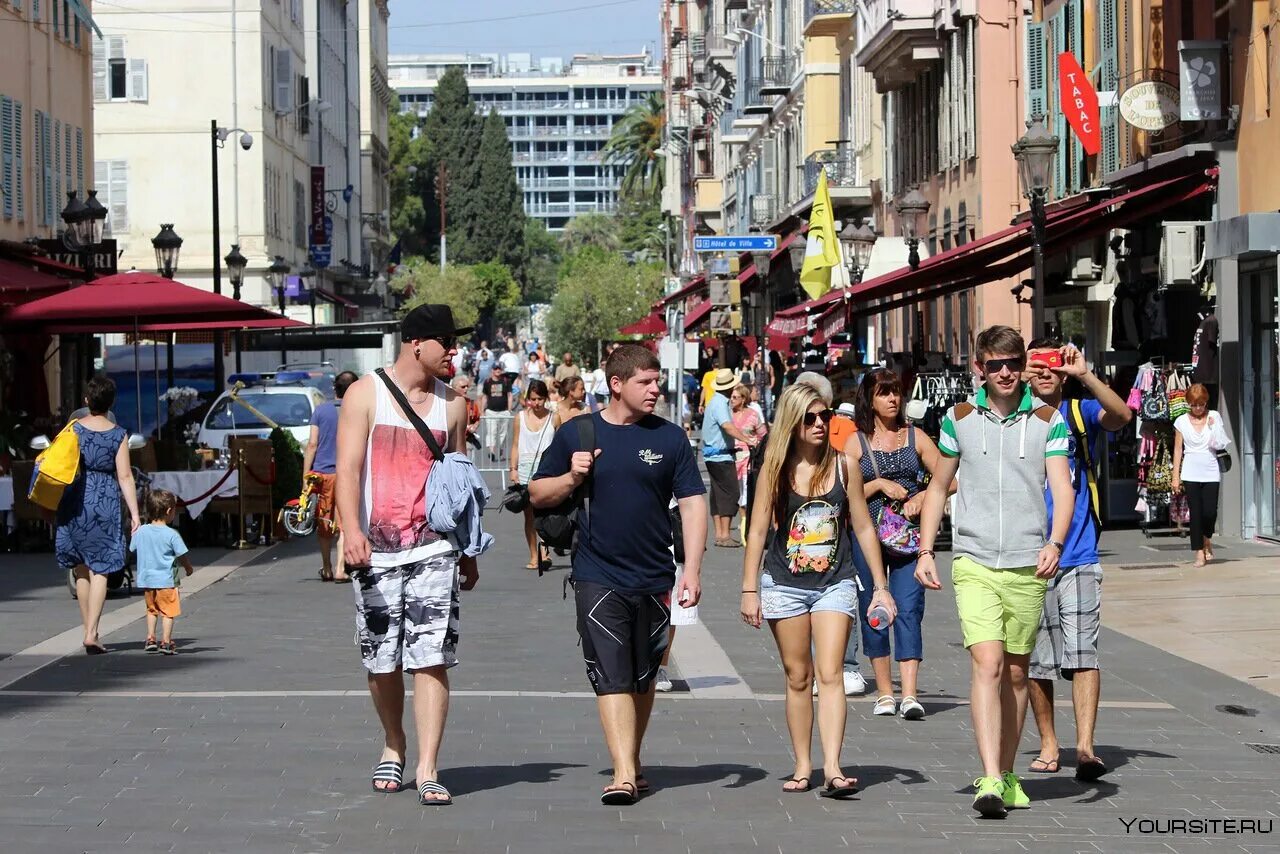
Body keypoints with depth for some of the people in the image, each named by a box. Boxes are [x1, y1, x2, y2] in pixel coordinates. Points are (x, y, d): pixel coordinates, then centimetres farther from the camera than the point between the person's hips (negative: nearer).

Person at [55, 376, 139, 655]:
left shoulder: (73, 428, -1)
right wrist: (134, 513, -3)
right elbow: (125, 477, -6)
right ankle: (91, 634, -9)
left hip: (74, 503, 2)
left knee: (81, 570, 13)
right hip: (104, 502, -2)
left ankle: (89, 630, 18)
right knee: (99, 570, 0)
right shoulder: (118, 435, -3)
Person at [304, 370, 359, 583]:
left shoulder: (321, 410, 3)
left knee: (324, 525, 13)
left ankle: (327, 569, 21)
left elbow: (312, 444, 0)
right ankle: (340, 569, -12)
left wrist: (306, 475, 3)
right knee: (345, 524, 0)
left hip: (322, 472, 2)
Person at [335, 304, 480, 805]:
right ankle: (393, 746, 31)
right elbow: (348, 467, -9)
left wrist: (469, 551, 18)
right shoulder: (366, 394, 0)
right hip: (376, 551, -1)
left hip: (434, 551, 1)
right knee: (382, 661, 8)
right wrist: (351, 529, -23)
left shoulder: (451, 404, 10)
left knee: (431, 660, -8)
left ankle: (427, 771, -7)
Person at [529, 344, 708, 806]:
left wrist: (692, 570, -5)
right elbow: (537, 494, 10)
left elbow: (692, 503, 3)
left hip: (654, 578, 2)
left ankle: (633, 761, 28)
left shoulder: (669, 437, 4)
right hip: (598, 578, -2)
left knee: (643, 678, 12)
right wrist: (571, 478, -11)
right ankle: (624, 773, -15)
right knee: (612, 676, -11)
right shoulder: (576, 434, 3)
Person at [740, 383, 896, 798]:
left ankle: (833, 768, -19)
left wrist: (881, 586, 6)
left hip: (835, 584, 0)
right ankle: (803, 766, 14)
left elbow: (863, 527, 7)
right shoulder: (775, 470, -1)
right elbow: (757, 531, 1)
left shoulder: (843, 467, 1)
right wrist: (749, 590, -3)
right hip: (785, 584, 0)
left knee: (829, 674, -11)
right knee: (797, 677, 6)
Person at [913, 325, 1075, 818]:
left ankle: (1006, 775, 22)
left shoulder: (1048, 420, 2)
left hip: (1029, 566, 1)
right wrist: (925, 551, 7)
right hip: (974, 562, -1)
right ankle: (990, 782, -21)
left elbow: (1062, 488, -6)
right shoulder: (959, 418, 5)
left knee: (1016, 672, 9)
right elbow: (938, 487, 15)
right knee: (987, 665, -15)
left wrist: (1055, 544, -24)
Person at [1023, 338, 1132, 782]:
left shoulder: (1080, 413, 5)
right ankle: (1048, 745, 21)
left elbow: (1121, 415, -16)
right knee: (1035, 661, 8)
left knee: (1082, 653, -14)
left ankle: (1085, 746, -20)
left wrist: (1085, 375, -26)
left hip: (1077, 558, -2)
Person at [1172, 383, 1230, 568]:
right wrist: (1175, 476, 2)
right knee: (1195, 513, -2)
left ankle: (1207, 539, 24)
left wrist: (1213, 426, -12)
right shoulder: (1182, 422, 3)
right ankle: (1199, 553, 4)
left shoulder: (1214, 417, 3)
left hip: (1211, 472, 0)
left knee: (1210, 512, -7)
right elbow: (1178, 449, 5)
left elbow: (1219, 445, 0)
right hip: (1190, 474, 0)